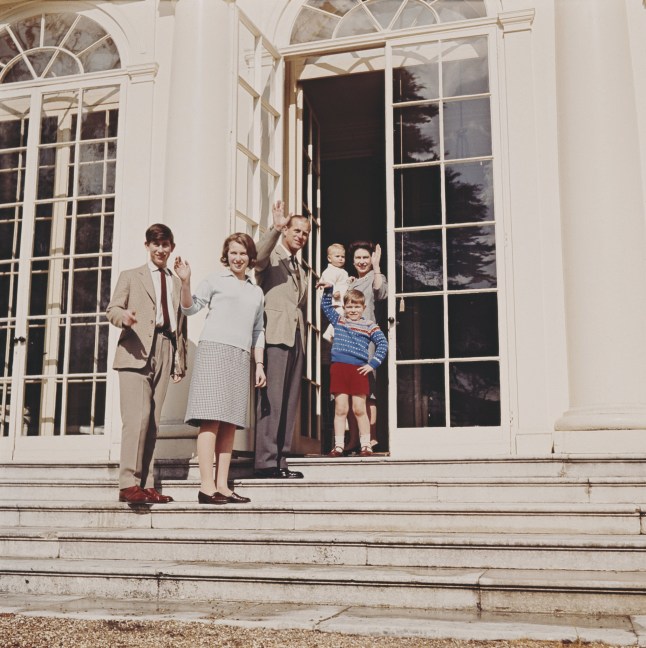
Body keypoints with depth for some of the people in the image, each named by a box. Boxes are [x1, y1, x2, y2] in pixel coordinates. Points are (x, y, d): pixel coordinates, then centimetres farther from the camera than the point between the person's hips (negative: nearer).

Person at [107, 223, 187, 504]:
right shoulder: (130, 276, 15)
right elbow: (112, 309, 3)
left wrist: (180, 362, 11)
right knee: (137, 416, -16)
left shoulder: (178, 283, 24)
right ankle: (128, 483, -15)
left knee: (153, 421, 2)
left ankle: (146, 485, 3)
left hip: (165, 355, 4)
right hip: (136, 352, -3)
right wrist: (124, 316, -21)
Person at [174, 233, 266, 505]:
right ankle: (206, 486, -14)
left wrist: (259, 364, 17)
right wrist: (185, 282, -14)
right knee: (211, 418, -12)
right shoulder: (215, 280, 9)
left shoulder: (257, 292, 23)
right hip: (214, 350, -5)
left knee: (230, 422, 2)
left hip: (241, 358, 5)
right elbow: (190, 308, 2)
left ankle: (222, 485, 3)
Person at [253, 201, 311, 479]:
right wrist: (275, 228, -30)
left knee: (289, 402, 4)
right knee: (271, 400, -12)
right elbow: (257, 255, -19)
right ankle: (265, 461, -13)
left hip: (296, 339, 8)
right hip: (275, 336, -8)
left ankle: (280, 460, 7)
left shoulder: (301, 271, 28)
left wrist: (304, 338, 17)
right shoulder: (271, 256, 6)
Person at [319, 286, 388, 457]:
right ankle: (338, 446, 5)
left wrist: (372, 364, -3)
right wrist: (328, 289, 8)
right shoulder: (338, 320, 16)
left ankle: (366, 445, 8)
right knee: (340, 409, 2)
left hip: (358, 370, -2)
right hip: (338, 368, 2)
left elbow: (383, 344, 3)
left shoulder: (369, 326, 7)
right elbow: (326, 306, 24)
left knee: (359, 410, 0)